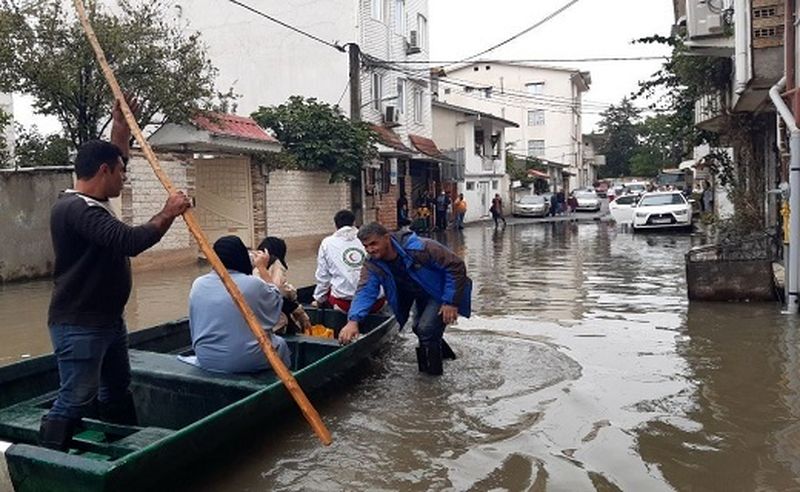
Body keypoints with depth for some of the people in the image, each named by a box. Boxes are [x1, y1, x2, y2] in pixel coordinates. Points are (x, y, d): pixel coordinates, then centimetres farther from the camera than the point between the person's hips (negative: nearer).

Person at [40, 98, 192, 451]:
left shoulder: (92, 202, 10)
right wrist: (168, 213, -21)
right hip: (78, 326, -11)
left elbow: (114, 163, 28)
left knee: (118, 391, 20)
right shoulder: (77, 209, -22)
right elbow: (130, 242, -33)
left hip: (108, 320, 11)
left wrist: (121, 129, 19)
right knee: (76, 401, -9)